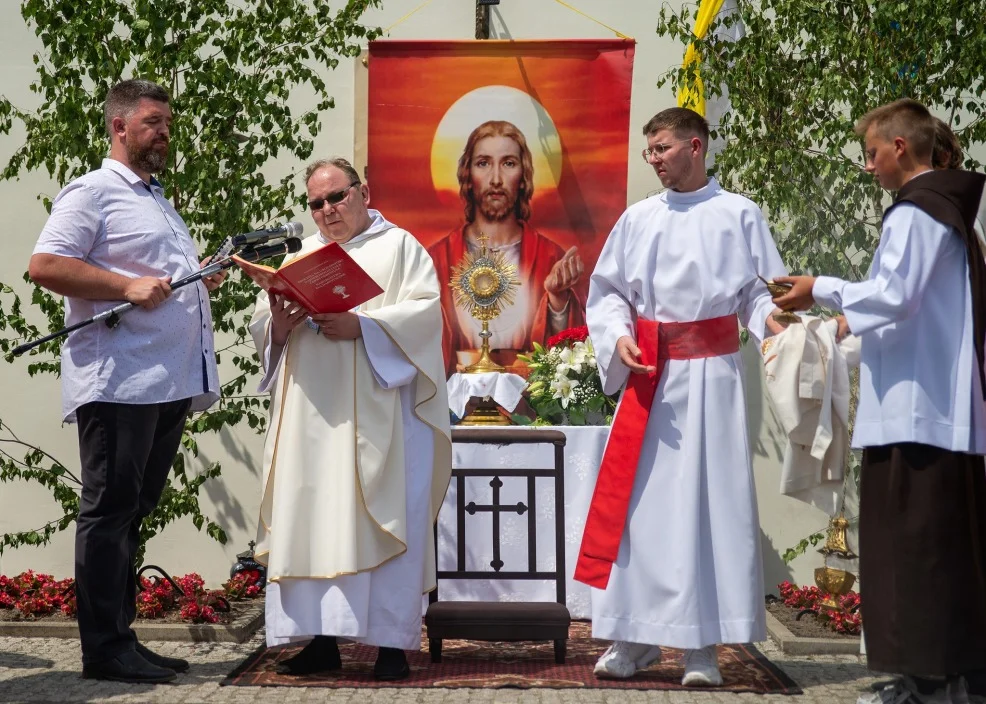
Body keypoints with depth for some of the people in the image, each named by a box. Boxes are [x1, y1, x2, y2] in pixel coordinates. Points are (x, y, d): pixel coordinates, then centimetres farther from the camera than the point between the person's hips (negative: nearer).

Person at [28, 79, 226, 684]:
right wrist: (128, 286, -20)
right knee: (110, 510, -5)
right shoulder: (93, 191, -3)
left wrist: (199, 279, 15)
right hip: (119, 380, -9)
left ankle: (121, 638, 17)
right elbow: (45, 265, -15)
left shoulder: (159, 201, 25)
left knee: (133, 513, 11)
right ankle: (105, 649, 0)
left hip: (170, 382, 9)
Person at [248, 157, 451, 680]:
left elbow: (424, 310, -6)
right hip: (310, 417, 4)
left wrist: (361, 327, -18)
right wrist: (279, 324, -9)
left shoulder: (399, 246, 9)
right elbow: (260, 326, 14)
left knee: (383, 520, -7)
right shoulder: (298, 257, 22)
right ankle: (321, 638, 4)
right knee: (310, 521, -1)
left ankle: (392, 641, -4)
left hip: (379, 416, -4)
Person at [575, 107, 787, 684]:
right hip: (649, 375, 3)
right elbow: (607, 290, 12)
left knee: (710, 500, -3)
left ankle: (703, 643, 5)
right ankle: (635, 636, 13)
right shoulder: (638, 219, 10)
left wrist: (770, 319, -19)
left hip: (711, 374, -3)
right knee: (638, 499, 2)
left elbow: (759, 288, 1)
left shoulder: (739, 214, 2)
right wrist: (619, 335, -5)